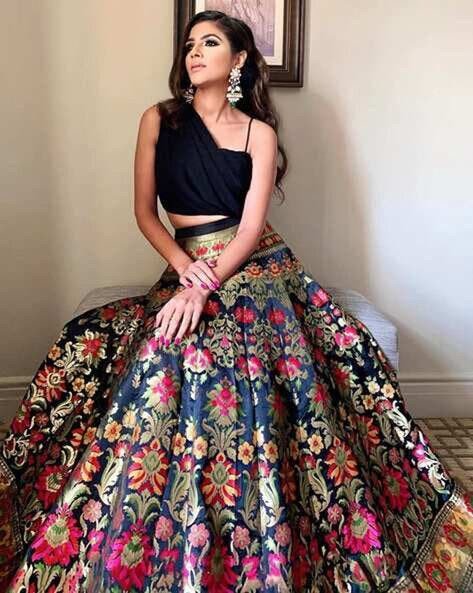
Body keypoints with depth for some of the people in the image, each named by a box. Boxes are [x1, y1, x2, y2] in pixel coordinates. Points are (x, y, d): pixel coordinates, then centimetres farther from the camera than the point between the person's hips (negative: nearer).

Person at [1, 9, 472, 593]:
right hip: (185, 268, 2)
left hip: (255, 267, -1)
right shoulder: (158, 120, 9)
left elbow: (251, 226, -6)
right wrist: (185, 266, -12)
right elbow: (145, 211, 5)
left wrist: (204, 288, -20)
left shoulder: (259, 131, 5)